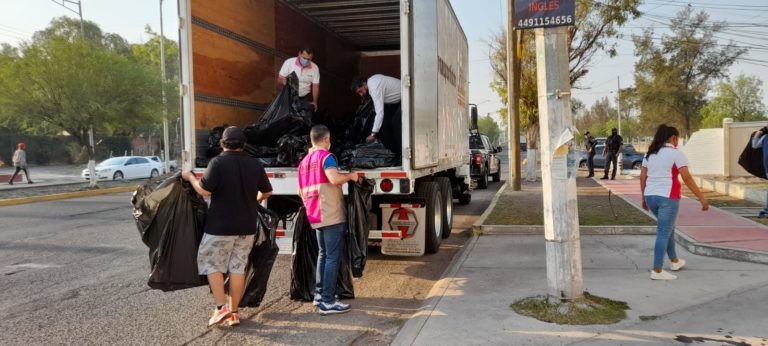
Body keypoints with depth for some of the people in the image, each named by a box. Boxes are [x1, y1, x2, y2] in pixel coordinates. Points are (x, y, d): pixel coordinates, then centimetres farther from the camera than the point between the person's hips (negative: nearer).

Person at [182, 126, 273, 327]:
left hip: (221, 225, -5)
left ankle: (221, 308, 4)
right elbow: (267, 192, 13)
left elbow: (204, 191, -15)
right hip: (247, 226, 5)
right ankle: (234, 312, 15)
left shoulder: (218, 162, -11)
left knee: (211, 263, 10)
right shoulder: (255, 164, 5)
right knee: (238, 267, 10)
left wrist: (190, 177, 3)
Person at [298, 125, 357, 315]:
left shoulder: (304, 161, 16)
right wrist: (350, 176, -9)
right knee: (333, 257, -5)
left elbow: (301, 191, 23)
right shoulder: (326, 156, -9)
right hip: (332, 216, -8)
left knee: (323, 254, 20)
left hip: (315, 217, 8)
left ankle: (319, 294, 26)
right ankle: (328, 302, -5)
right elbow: (334, 178, -27)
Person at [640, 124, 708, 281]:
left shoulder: (650, 153, 13)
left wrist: (644, 198, 19)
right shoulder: (676, 153, -5)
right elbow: (687, 178, -9)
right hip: (667, 197, -7)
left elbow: (642, 177, 11)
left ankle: (675, 261, 36)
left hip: (650, 196, 7)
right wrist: (701, 198, -6)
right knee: (664, 233, -3)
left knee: (668, 228, 24)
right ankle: (657, 271, -3)